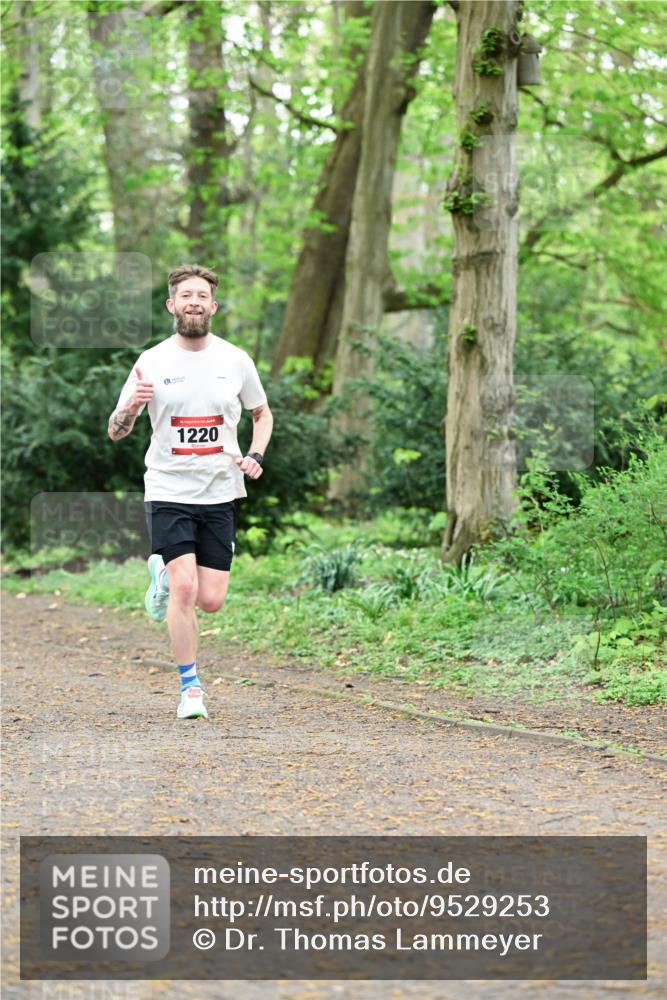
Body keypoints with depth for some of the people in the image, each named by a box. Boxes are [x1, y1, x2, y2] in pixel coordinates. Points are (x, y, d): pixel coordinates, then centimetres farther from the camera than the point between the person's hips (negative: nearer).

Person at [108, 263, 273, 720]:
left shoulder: (236, 360, 2)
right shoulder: (152, 362, -3)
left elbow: (262, 413, 19)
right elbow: (116, 431, 2)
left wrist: (255, 455, 0)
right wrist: (131, 406, -21)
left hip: (221, 493, 2)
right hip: (168, 491, -2)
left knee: (211, 600, -1)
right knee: (185, 590, -15)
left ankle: (165, 574, 33)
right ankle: (191, 688, 1)